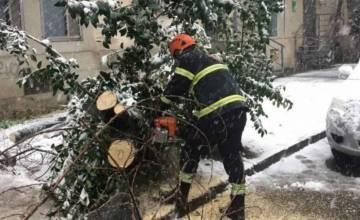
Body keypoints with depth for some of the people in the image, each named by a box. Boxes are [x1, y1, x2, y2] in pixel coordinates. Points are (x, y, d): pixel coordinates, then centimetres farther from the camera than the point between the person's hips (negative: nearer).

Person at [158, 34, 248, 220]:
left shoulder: (189, 59, 6)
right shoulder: (209, 60, 30)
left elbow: (175, 88, 9)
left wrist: (160, 110, 24)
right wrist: (195, 122, 31)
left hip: (218, 114, -7)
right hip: (238, 109, 7)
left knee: (191, 150, 11)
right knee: (232, 155, 15)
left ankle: (181, 198, 22)